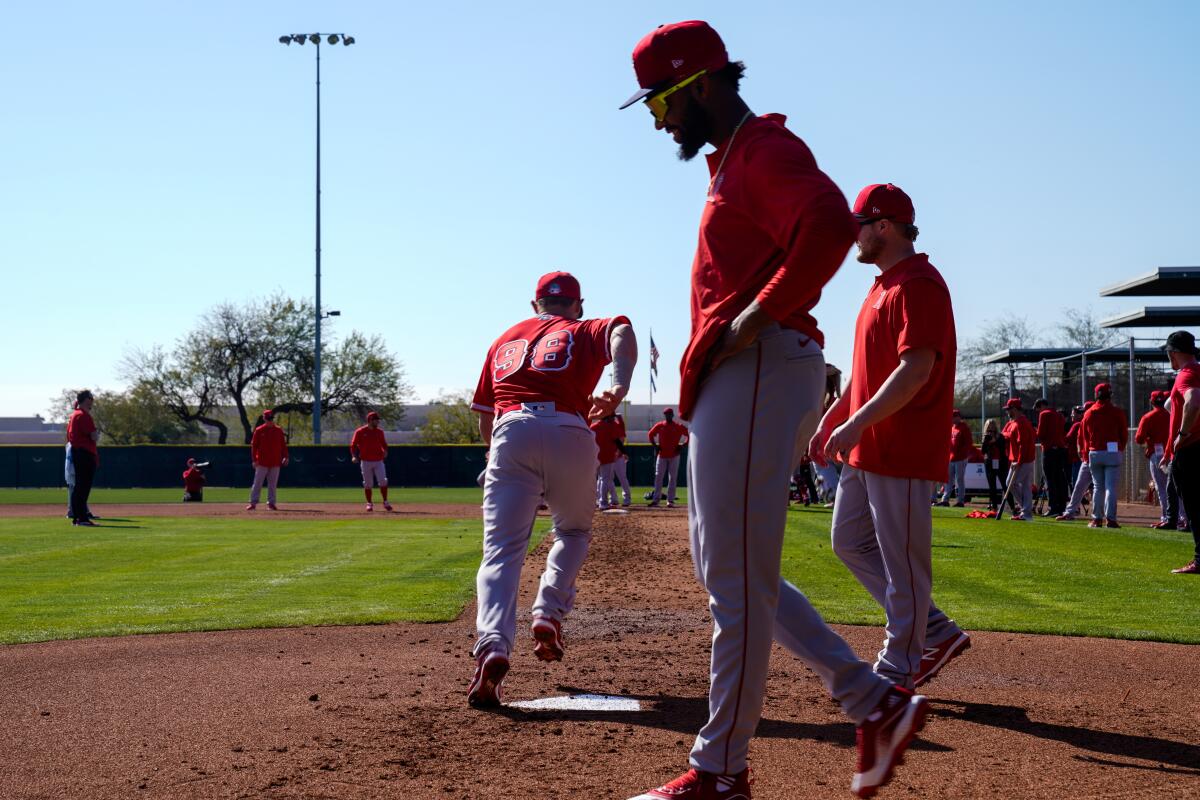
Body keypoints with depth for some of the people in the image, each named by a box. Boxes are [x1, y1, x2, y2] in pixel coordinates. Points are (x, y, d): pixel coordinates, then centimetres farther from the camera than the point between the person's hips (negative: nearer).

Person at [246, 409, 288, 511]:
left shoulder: (279, 430, 7)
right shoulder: (259, 430, 0)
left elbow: (283, 445, 9)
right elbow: (254, 445, 0)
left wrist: (285, 457, -1)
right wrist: (254, 460, -7)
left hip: (275, 462, 2)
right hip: (262, 462, -2)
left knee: (273, 484, 5)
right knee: (257, 483, -3)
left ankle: (271, 503, 12)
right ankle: (253, 503, 0)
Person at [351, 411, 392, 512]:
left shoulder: (380, 431, 8)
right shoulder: (360, 431, -3)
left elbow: (384, 444, 15)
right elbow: (353, 445, -2)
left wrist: (385, 451, -5)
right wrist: (354, 456, -16)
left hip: (378, 461, 2)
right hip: (365, 462, -2)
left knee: (383, 481, -8)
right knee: (367, 484, 4)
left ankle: (385, 502, 4)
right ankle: (369, 503, 16)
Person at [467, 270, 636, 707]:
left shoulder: (505, 339, 30)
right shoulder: (586, 332, 22)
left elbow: (485, 420, 27)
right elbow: (621, 330, -4)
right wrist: (620, 385, -20)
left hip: (511, 430, 1)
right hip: (569, 433, -1)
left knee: (501, 549, -7)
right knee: (574, 531, 25)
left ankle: (493, 644, -30)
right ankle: (549, 613, 4)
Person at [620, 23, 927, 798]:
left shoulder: (765, 149, -9)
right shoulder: (730, 163, 23)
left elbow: (830, 225, -28)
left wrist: (755, 319, -23)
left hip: (759, 372, -11)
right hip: (730, 381, 11)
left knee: (737, 577, -6)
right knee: (722, 565, 14)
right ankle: (876, 702, 14)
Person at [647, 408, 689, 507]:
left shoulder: (678, 427, -3)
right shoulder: (659, 425, 2)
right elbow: (650, 435, 14)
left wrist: (681, 446, -7)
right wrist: (655, 445, 3)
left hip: (674, 455, -1)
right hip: (661, 455, 1)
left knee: (672, 478, 0)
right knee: (658, 477, 0)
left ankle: (670, 500, 3)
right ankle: (655, 499, 5)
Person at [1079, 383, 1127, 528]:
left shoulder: (1089, 413, 5)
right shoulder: (1117, 413, -4)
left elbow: (1084, 436, 9)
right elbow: (1124, 435, 1)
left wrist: (1087, 454, 17)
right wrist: (1120, 450, 15)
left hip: (1094, 454, 3)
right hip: (1113, 453, -3)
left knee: (1097, 487, 10)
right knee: (1111, 487, -4)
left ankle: (1097, 519, 9)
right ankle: (1110, 519, -10)